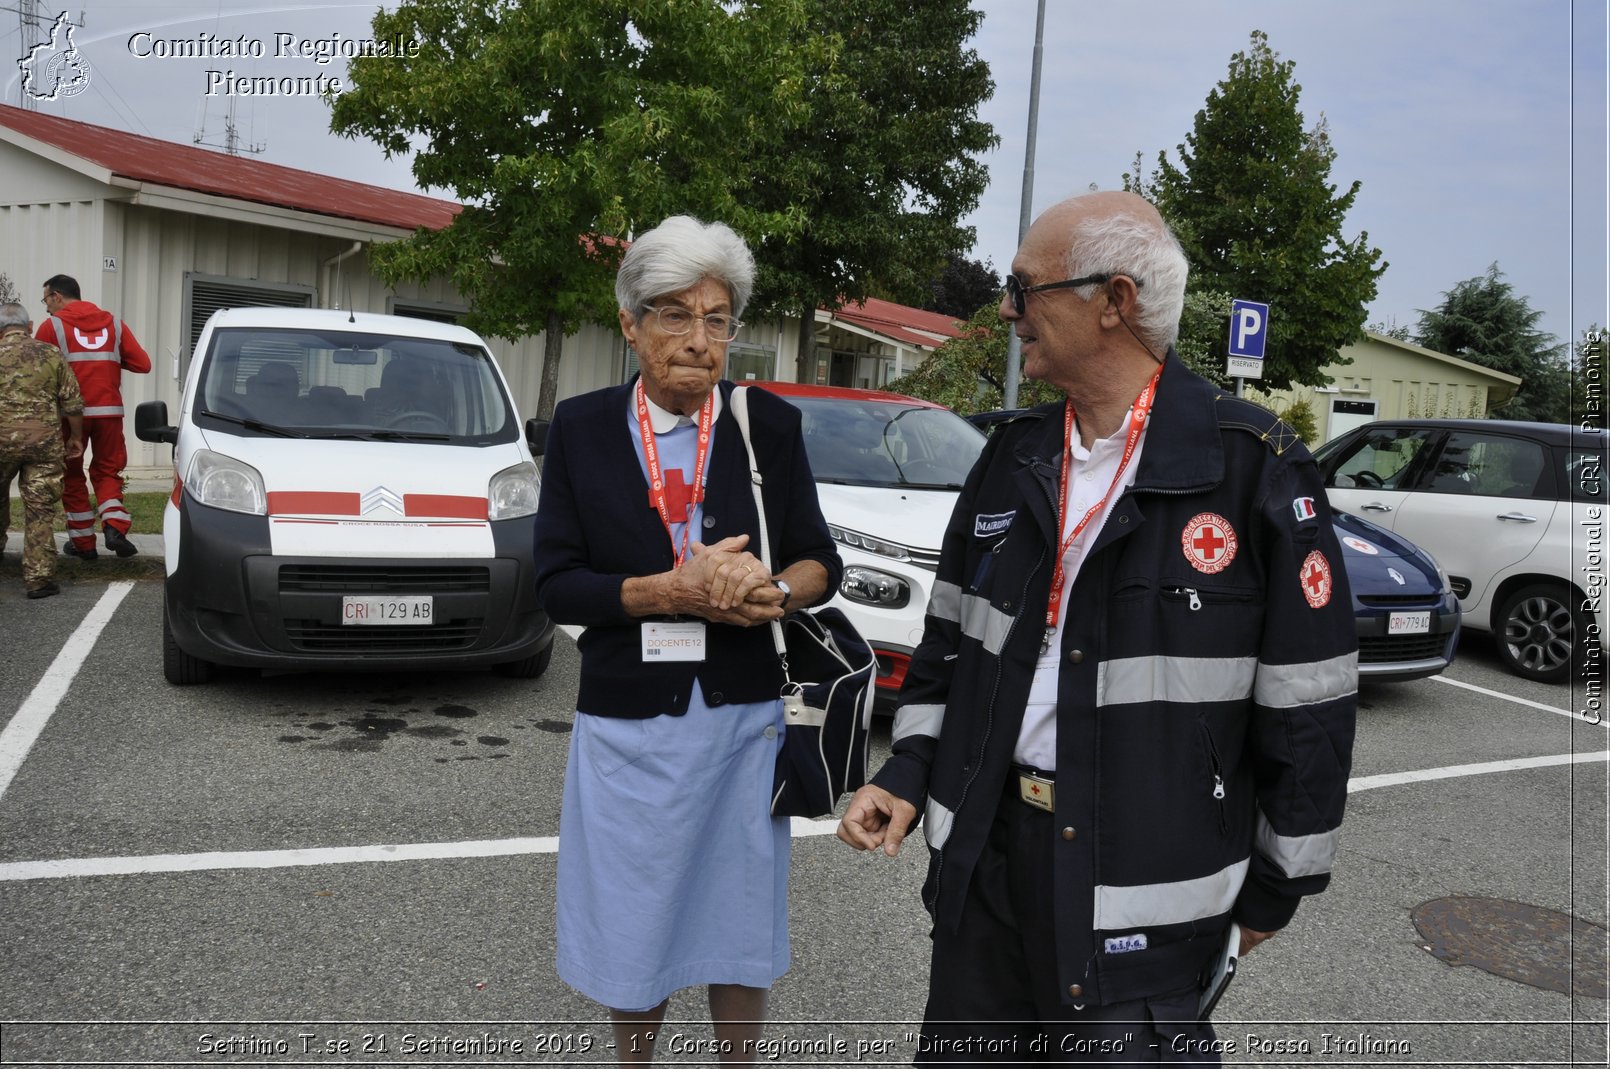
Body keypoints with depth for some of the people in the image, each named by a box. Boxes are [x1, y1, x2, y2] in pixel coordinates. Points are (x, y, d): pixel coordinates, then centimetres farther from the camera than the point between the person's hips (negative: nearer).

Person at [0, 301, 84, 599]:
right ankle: (39, 577, 0)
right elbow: (73, 404, 4)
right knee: (40, 511, 2)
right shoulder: (51, 355, 4)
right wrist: (75, 437, 18)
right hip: (44, 441, 0)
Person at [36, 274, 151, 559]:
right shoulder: (114, 324, 9)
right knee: (107, 471, 13)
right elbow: (142, 364, 5)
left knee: (72, 476, 11)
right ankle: (115, 527, -10)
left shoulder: (52, 326, -1)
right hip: (109, 411, 2)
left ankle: (83, 542, 12)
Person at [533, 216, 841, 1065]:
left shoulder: (770, 424, -2)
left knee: (739, 928, 13)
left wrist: (776, 590, -19)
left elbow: (820, 562, 4)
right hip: (625, 718, 0)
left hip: (741, 716, 0)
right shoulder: (581, 427, -2)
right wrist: (675, 590, -19)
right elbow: (555, 585, -6)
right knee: (630, 929, 14)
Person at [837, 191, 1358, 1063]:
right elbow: (951, 632, 13)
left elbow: (1308, 699, -9)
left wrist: (1278, 881, -2)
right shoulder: (1014, 458, 5)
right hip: (985, 850, 6)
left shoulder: (1255, 469, -14)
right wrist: (906, 773, 5)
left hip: (1147, 885, -5)